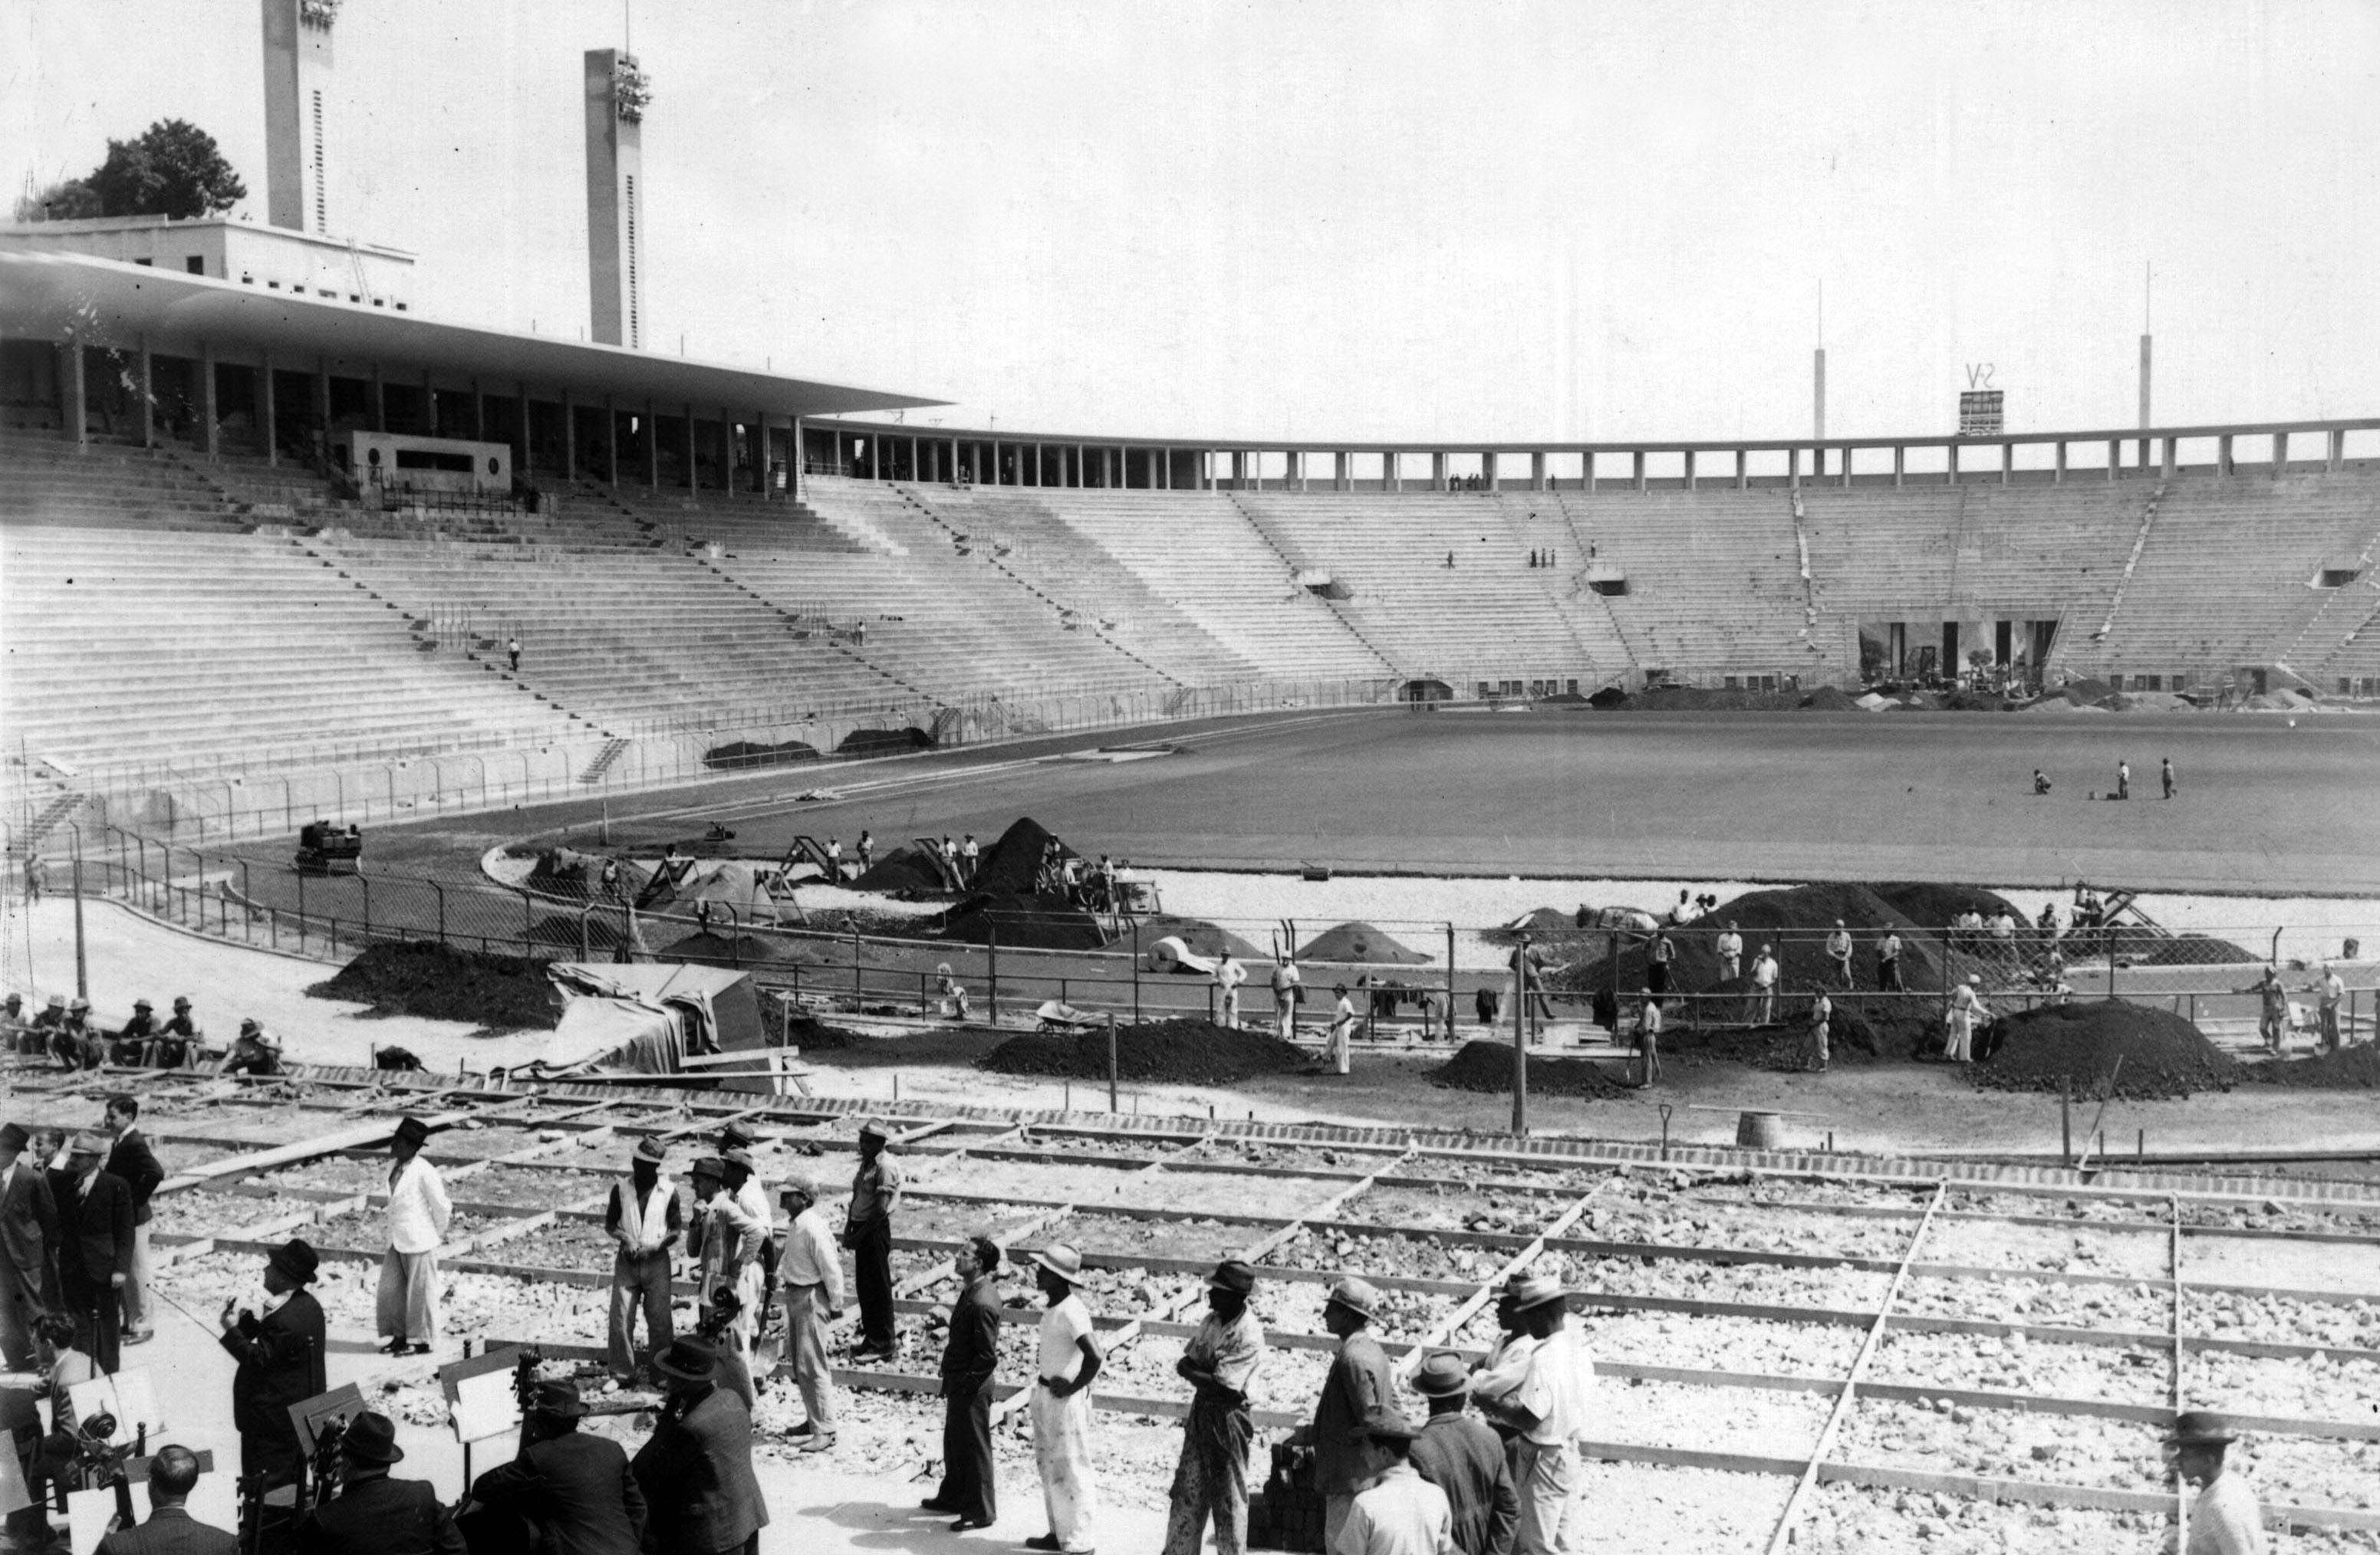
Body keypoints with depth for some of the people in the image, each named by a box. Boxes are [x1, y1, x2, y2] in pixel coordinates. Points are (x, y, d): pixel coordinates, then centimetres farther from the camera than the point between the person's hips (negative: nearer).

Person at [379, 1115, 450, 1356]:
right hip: (397, 1241, 8)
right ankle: (400, 1335, 23)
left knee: (420, 1291, 3)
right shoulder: (393, 1166, 5)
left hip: (419, 1242, -8)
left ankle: (422, 1342, 13)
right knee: (391, 1289, 9)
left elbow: (441, 1206, -10)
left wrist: (438, 1234, 2)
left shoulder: (423, 1171, -18)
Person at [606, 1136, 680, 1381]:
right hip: (626, 1260, 1)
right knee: (621, 1318, -2)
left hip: (657, 1260, -1)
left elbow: (676, 1230, 2)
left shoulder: (669, 1191, -4)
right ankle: (621, 1372, 10)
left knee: (660, 1320, -1)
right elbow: (610, 1224, 8)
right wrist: (626, 1239, -11)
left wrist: (655, 1247, -14)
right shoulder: (621, 1188, 0)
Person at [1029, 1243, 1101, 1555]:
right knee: (1049, 1467, 18)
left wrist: (1075, 1387, -19)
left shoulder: (1071, 1311, -22)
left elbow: (1095, 1356, -31)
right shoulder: (1054, 1308, 7)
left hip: (1065, 1400, -10)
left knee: (1070, 1470, -2)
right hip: (1045, 1395, 10)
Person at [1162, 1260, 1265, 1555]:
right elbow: (1183, 1364, 5)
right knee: (1187, 1492, 15)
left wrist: (1192, 1370, -10)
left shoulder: (1248, 1336, -21)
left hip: (1227, 1420, -7)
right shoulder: (1211, 1320, 2)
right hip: (1201, 1412, 7)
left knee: (1229, 1500, 5)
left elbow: (1219, 1386, -24)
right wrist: (1208, 1373, -14)